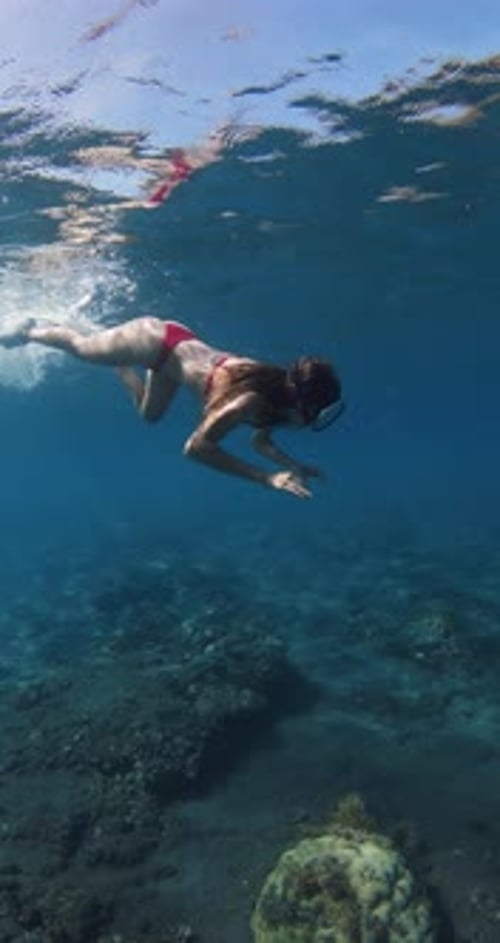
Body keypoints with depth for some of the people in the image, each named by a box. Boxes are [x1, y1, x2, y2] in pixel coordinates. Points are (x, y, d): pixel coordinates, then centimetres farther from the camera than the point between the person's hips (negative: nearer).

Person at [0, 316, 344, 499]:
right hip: (159, 340, -7)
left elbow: (262, 441, 2)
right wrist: (268, 478, -45)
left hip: (176, 347, 7)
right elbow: (196, 447, -42)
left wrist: (292, 466, -17)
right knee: (80, 347, 19)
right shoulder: (253, 399, -38)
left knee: (149, 414, 32)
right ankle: (28, 332, 48)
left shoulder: (283, 394, -16)